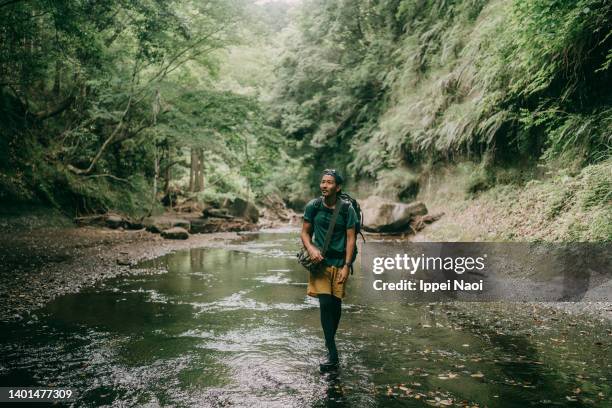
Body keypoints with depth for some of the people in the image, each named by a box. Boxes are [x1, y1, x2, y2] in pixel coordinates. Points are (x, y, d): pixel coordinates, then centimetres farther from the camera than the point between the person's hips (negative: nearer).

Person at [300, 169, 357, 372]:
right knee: (325, 304, -10)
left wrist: (346, 266, -10)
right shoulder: (312, 206, -3)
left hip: (339, 262, 0)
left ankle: (330, 341, 34)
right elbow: (305, 232, 6)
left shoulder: (347, 209, -6)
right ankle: (332, 355, -7)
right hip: (320, 261, 0)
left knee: (336, 304, 9)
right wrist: (311, 248, -14)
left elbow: (350, 239, -5)